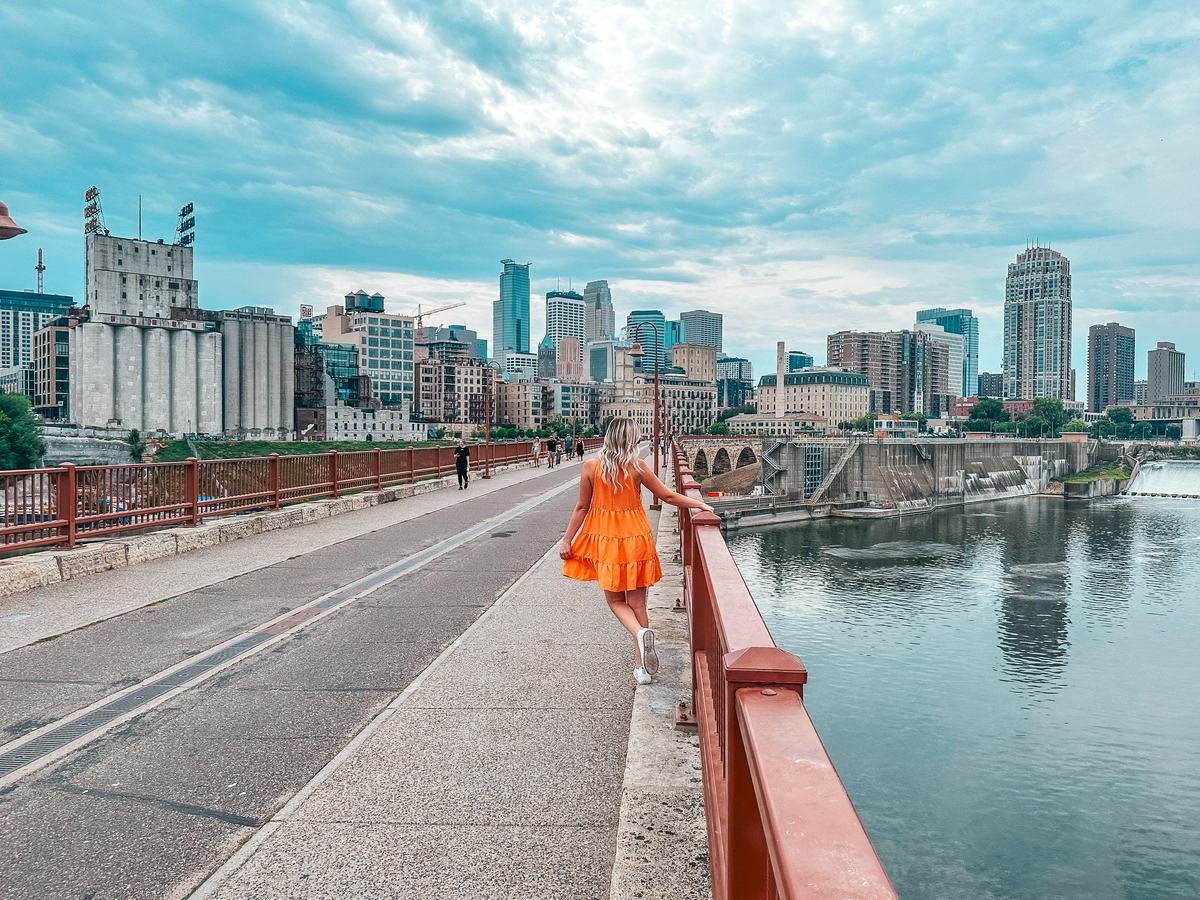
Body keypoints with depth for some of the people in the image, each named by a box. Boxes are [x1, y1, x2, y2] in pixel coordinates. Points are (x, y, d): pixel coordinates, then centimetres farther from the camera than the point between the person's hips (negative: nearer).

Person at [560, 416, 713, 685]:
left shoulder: (591, 467, -6)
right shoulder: (638, 467, -8)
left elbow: (582, 507, -3)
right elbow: (667, 496, -1)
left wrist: (567, 540, 6)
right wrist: (700, 504, 13)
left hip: (604, 540, 0)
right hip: (635, 539, 0)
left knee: (615, 600, 15)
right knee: (637, 604, 10)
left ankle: (640, 632, -14)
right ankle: (641, 667, 13)